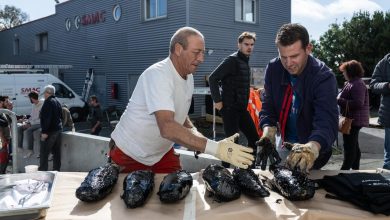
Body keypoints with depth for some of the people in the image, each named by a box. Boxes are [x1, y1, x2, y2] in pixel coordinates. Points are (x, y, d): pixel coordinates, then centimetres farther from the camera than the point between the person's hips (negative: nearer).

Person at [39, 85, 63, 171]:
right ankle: (56, 170, 18)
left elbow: (47, 118, -22)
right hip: (58, 129, 9)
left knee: (44, 153, -3)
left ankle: (42, 170, -2)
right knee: (56, 152, 12)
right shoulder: (57, 102, 14)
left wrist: (44, 131, -22)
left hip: (50, 131, -9)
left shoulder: (48, 102, -16)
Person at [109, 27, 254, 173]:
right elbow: (167, 128, -42)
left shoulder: (189, 76, 0)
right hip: (129, 153, -7)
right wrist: (215, 148, -48)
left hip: (162, 152, 7)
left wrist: (195, 134, -6)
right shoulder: (157, 74, -28)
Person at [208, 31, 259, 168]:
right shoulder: (232, 60, -11)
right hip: (229, 108, -9)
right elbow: (213, 78, -17)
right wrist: (217, 101, -17)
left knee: (254, 138, 9)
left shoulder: (245, 62, 15)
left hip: (242, 108, 9)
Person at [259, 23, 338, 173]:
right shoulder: (273, 69, -10)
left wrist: (313, 147, -58)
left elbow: (327, 123, -37)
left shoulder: (324, 77, -24)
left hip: (313, 150, -4)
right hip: (284, 143, 4)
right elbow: (268, 107, -3)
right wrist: (268, 129, -27)